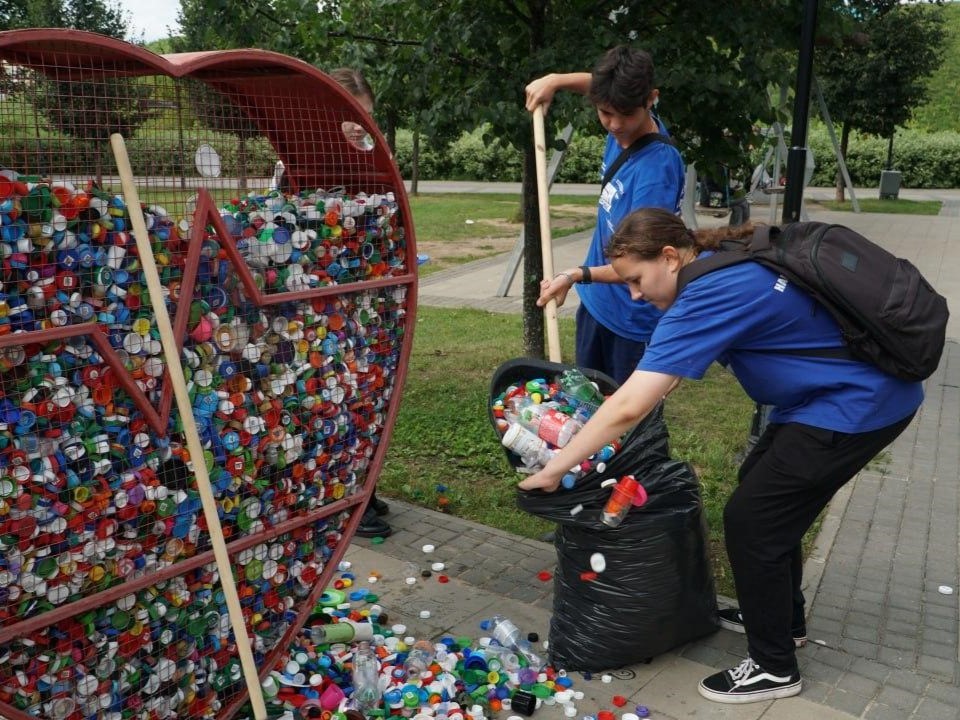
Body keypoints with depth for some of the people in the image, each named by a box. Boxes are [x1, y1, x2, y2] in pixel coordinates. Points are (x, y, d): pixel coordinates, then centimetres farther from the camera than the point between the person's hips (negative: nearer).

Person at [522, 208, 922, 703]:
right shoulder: (725, 259, 3)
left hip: (857, 405, -10)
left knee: (750, 519, -3)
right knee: (762, 488, 20)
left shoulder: (708, 297, -25)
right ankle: (778, 614, 39)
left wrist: (553, 470, -22)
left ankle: (774, 666, 15)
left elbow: (629, 407, -30)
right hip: (863, 389, 10)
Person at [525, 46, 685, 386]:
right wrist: (556, 80, 3)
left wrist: (578, 275, -42)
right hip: (595, 303, 8)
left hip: (634, 321, -8)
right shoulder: (623, 128, -4)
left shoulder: (658, 166, -27)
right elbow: (599, 86, 20)